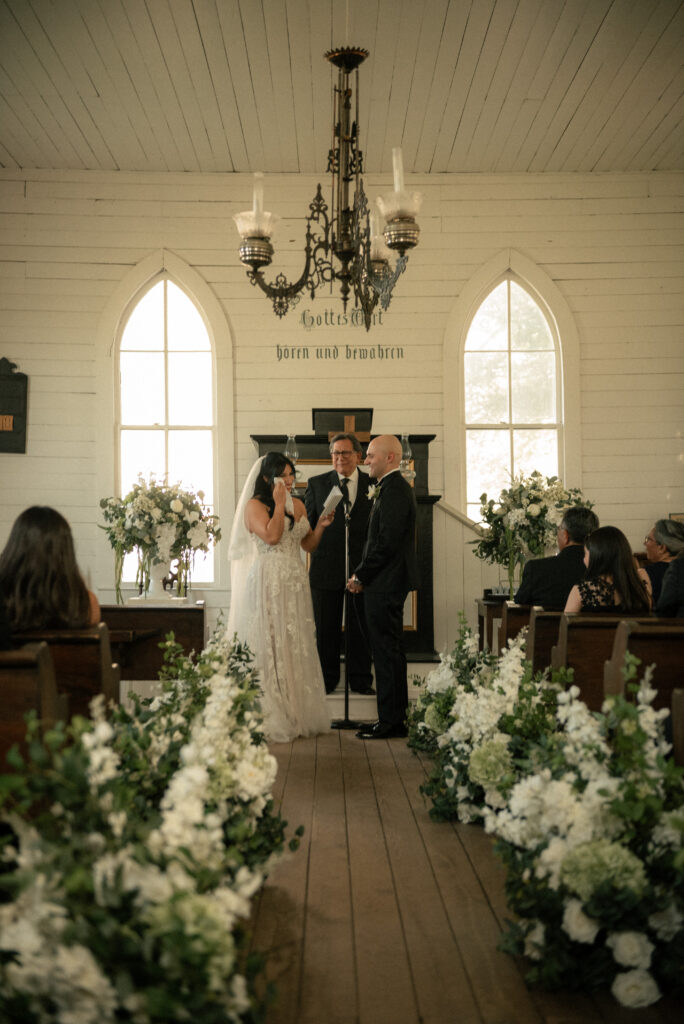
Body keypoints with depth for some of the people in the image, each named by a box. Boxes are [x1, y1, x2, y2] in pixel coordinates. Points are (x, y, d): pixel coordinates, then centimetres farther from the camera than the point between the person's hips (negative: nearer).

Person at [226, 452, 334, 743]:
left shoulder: (298, 505, 13)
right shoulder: (254, 505, -6)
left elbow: (309, 544, 15)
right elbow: (272, 536, -21)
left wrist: (320, 526, -1)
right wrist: (279, 504, -13)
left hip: (295, 585, 7)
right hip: (268, 585, -6)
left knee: (296, 647, 9)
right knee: (269, 647, -4)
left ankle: (297, 714, 17)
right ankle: (270, 719, 2)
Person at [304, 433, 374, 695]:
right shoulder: (317, 484, 5)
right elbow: (307, 525, 4)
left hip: (362, 566, 0)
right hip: (326, 565, 0)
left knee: (360, 627, 8)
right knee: (325, 628, 8)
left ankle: (360, 680, 20)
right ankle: (326, 680, 20)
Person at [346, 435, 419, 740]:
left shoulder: (394, 490, -16)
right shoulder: (393, 488, 18)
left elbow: (387, 542, -22)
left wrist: (361, 576, -14)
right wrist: (362, 575, 12)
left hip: (385, 584, -11)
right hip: (385, 582, 11)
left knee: (387, 651, -5)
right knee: (389, 650, 14)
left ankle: (390, 721, 2)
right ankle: (395, 718, 21)